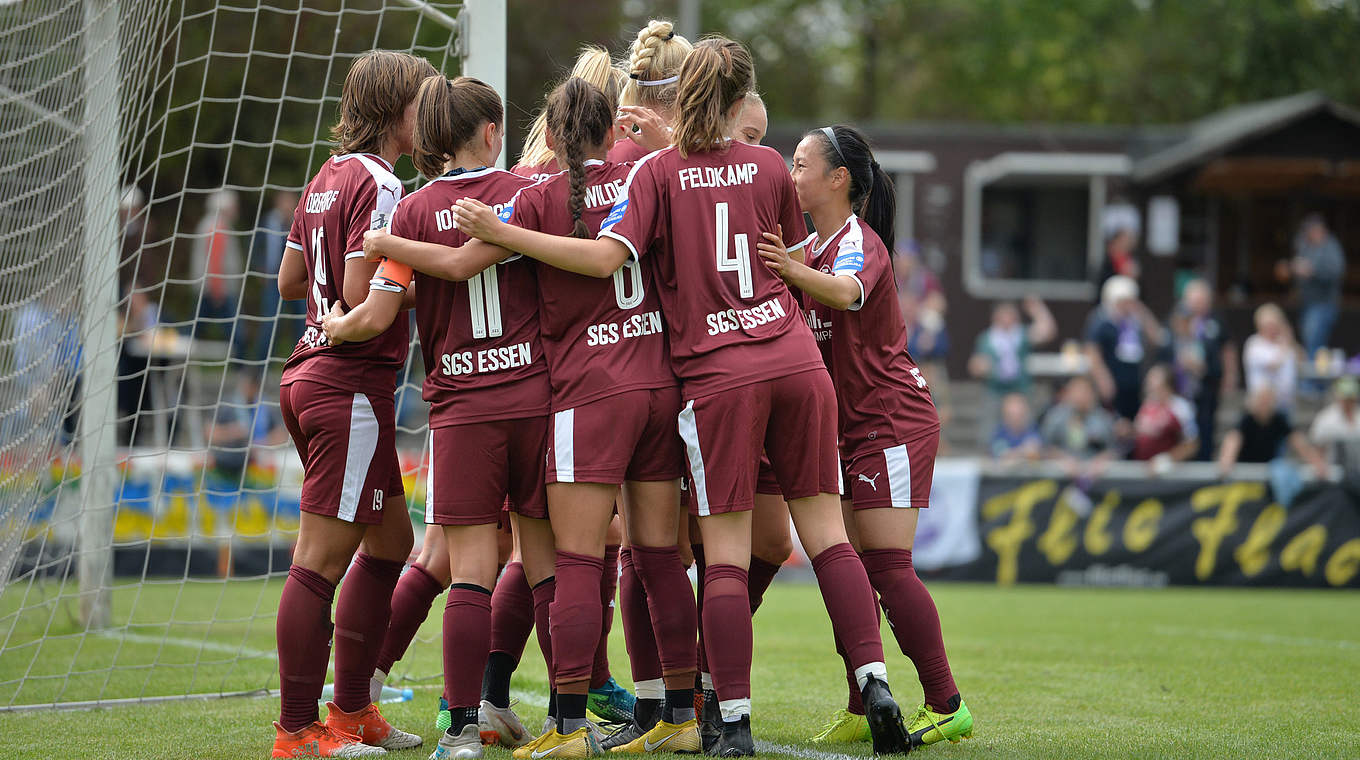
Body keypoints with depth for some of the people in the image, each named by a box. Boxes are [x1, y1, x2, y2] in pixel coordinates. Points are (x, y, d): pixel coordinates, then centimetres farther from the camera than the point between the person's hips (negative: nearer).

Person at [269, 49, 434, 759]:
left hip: (309, 374, 10)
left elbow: (290, 280, 21)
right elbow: (361, 297, -21)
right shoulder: (379, 185, -14)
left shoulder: (328, 178, 14)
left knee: (389, 541, 18)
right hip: (353, 383, -10)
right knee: (321, 559, -7)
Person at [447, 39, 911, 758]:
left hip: (717, 374, -3)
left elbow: (606, 256, -16)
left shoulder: (658, 170, -2)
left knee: (725, 552, -1)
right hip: (796, 360, 3)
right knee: (825, 529, 8)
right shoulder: (769, 166, 9)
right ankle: (873, 679, 1)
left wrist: (500, 233, -14)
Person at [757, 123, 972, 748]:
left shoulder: (860, 241, -14)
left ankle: (946, 707, -10)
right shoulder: (811, 248, 14)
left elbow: (847, 292, -37)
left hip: (893, 423, -9)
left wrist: (795, 272, -56)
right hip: (849, 429, 9)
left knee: (886, 566, -13)